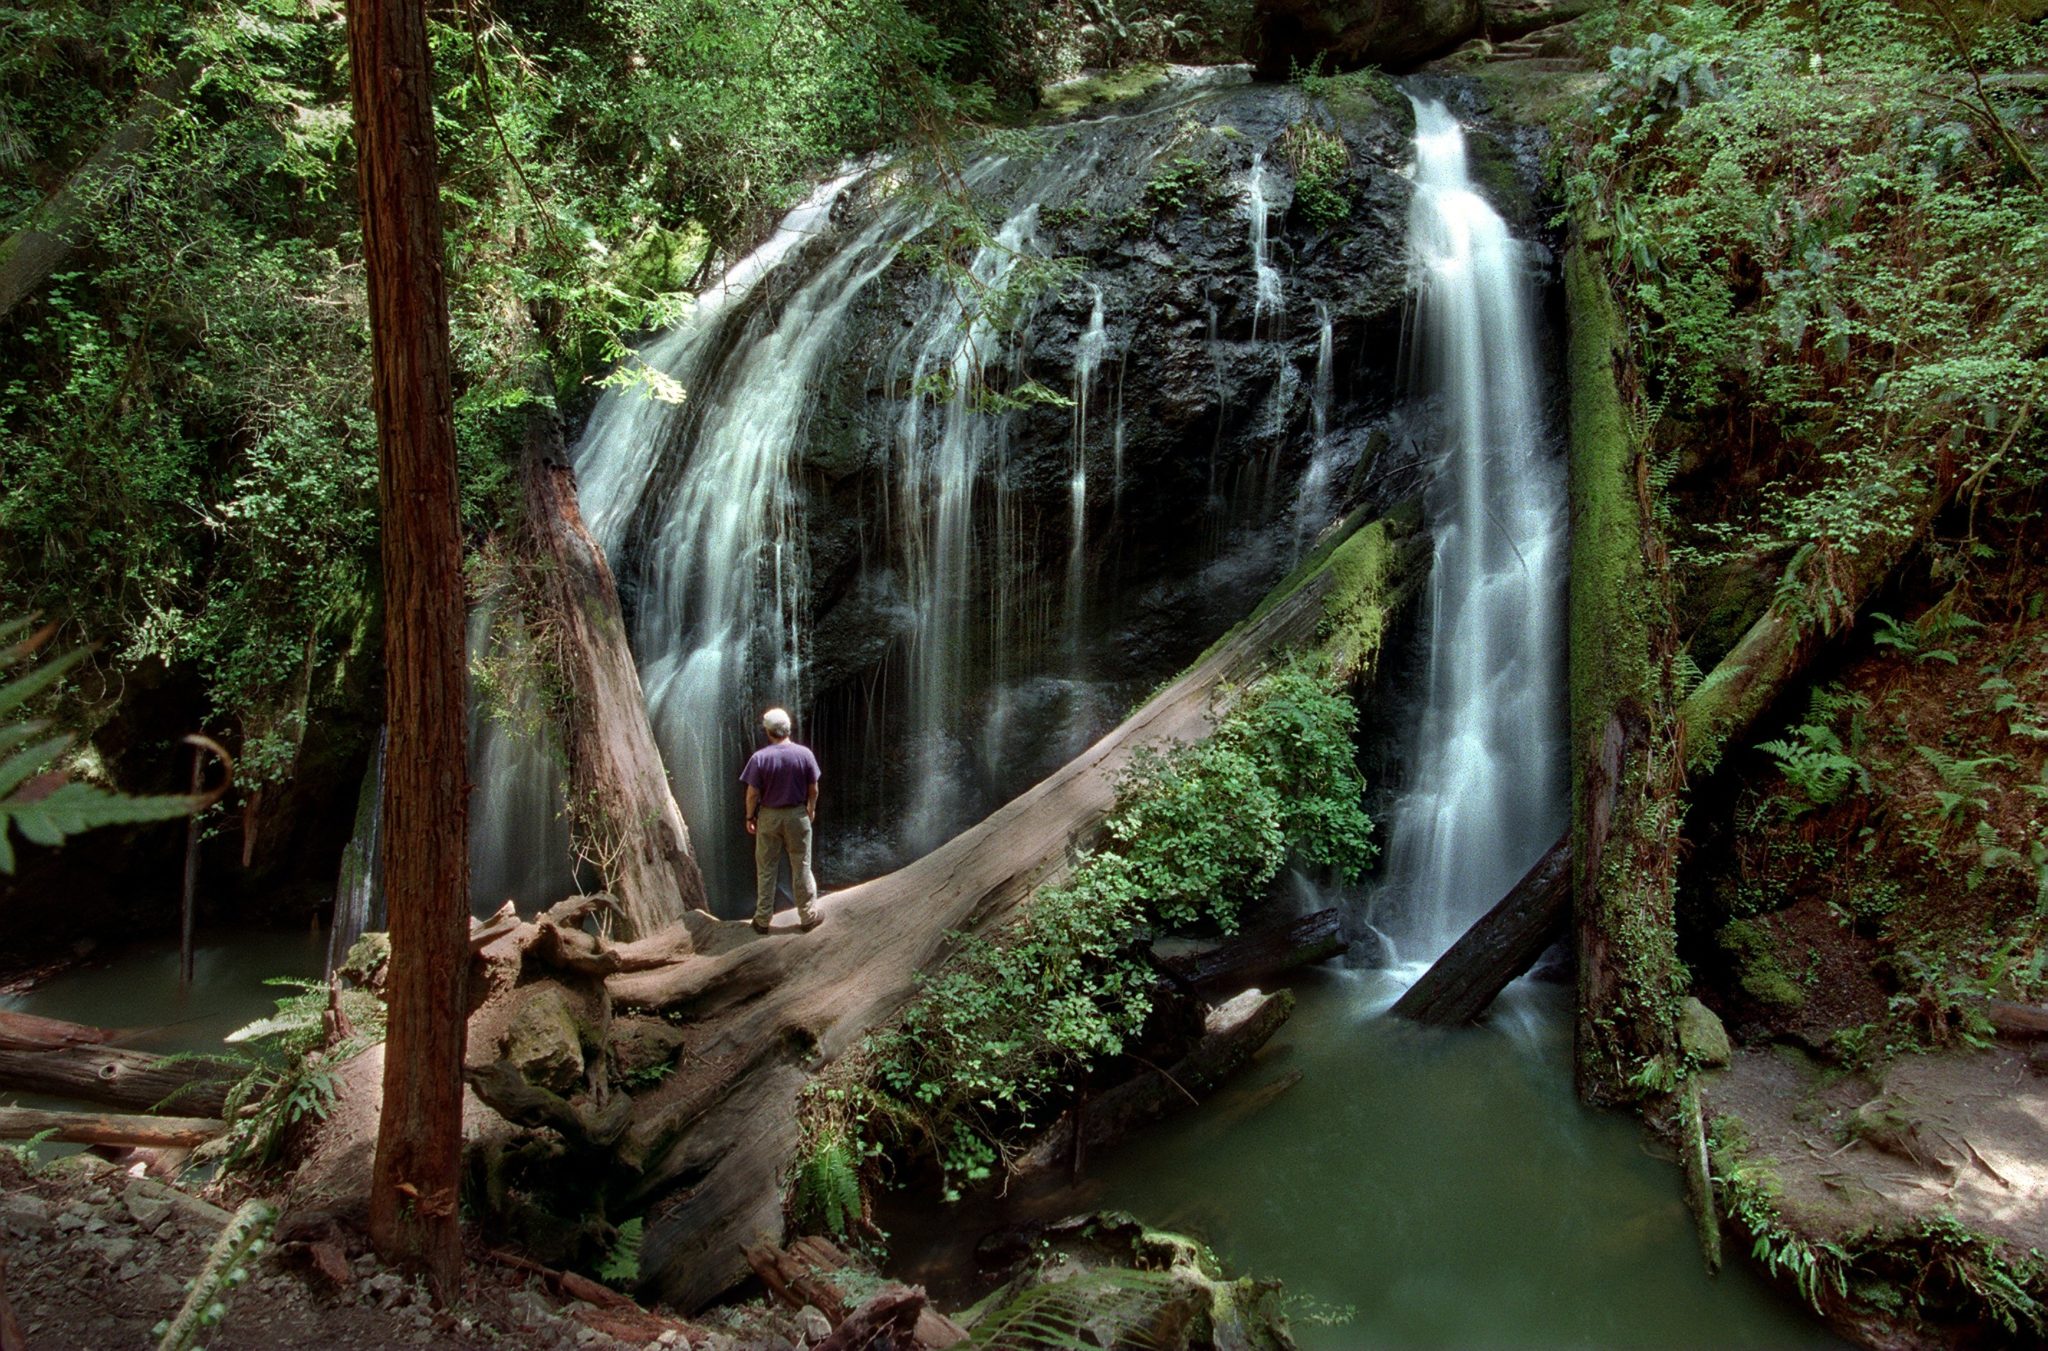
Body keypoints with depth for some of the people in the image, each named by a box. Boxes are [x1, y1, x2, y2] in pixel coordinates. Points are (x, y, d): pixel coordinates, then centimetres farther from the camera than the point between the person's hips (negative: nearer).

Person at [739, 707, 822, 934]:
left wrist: (750, 817, 4)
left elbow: (752, 793, -11)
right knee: (801, 868, 12)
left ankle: (763, 919, 20)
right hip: (797, 816, 1)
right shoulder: (805, 754, -10)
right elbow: (813, 790, -3)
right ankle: (808, 916, 21)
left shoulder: (760, 758, -15)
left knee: (766, 870, 12)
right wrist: (811, 809, 15)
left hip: (769, 817, -1)